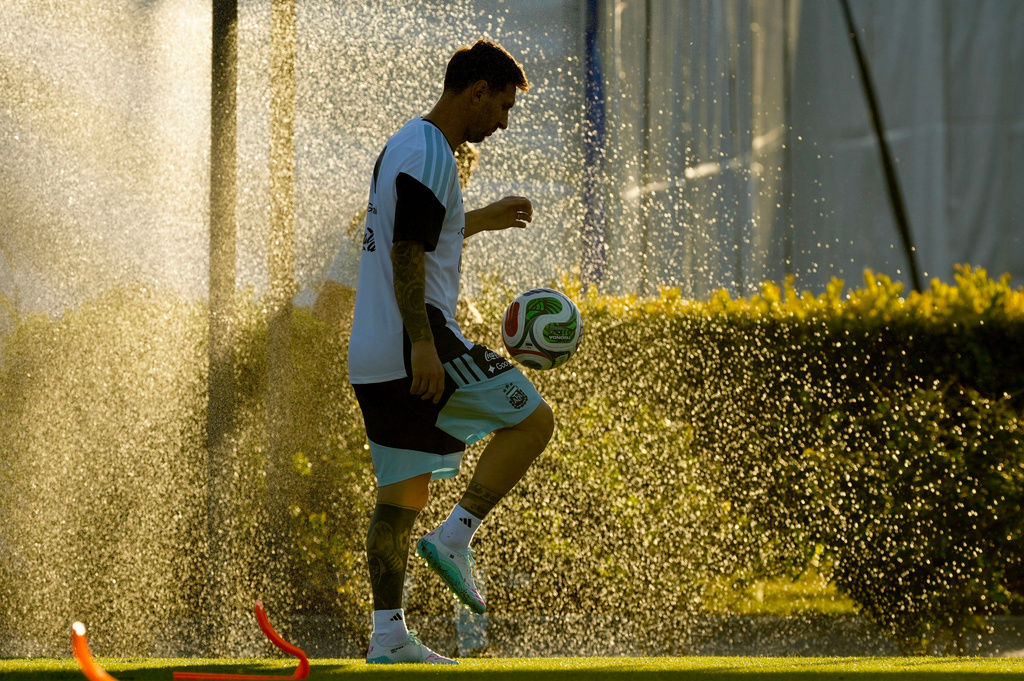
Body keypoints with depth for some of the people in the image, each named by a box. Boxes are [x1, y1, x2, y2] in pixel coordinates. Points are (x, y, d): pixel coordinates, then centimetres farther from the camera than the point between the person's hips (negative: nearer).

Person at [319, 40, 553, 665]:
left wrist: (481, 221, 41)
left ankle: (388, 635, 5)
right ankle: (454, 538, -8)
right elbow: (406, 252, -20)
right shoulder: (429, 155, -11)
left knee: (403, 492, 8)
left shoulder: (404, 146, 20)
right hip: (418, 339, -10)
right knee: (533, 420, -1)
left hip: (373, 357, 10)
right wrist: (422, 345, -26)